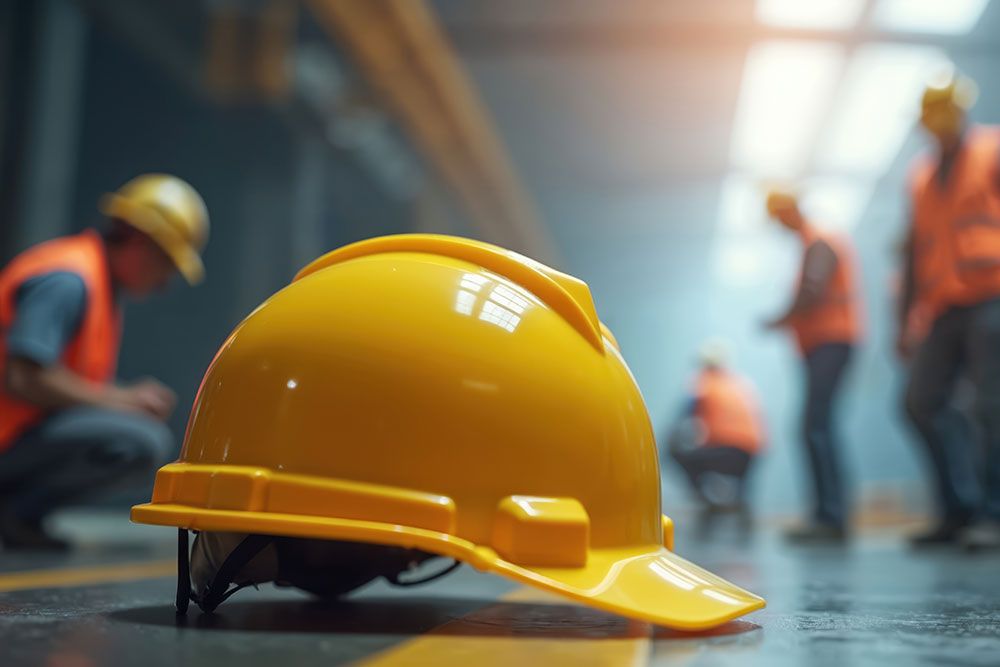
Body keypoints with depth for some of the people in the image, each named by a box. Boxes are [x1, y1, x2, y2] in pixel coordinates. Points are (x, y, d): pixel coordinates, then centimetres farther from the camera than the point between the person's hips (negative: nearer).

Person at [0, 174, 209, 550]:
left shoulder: (102, 283, 14)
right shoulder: (67, 280, -17)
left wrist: (130, 397, 0)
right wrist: (119, 400, -16)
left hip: (32, 425, 10)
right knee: (141, 443, -25)